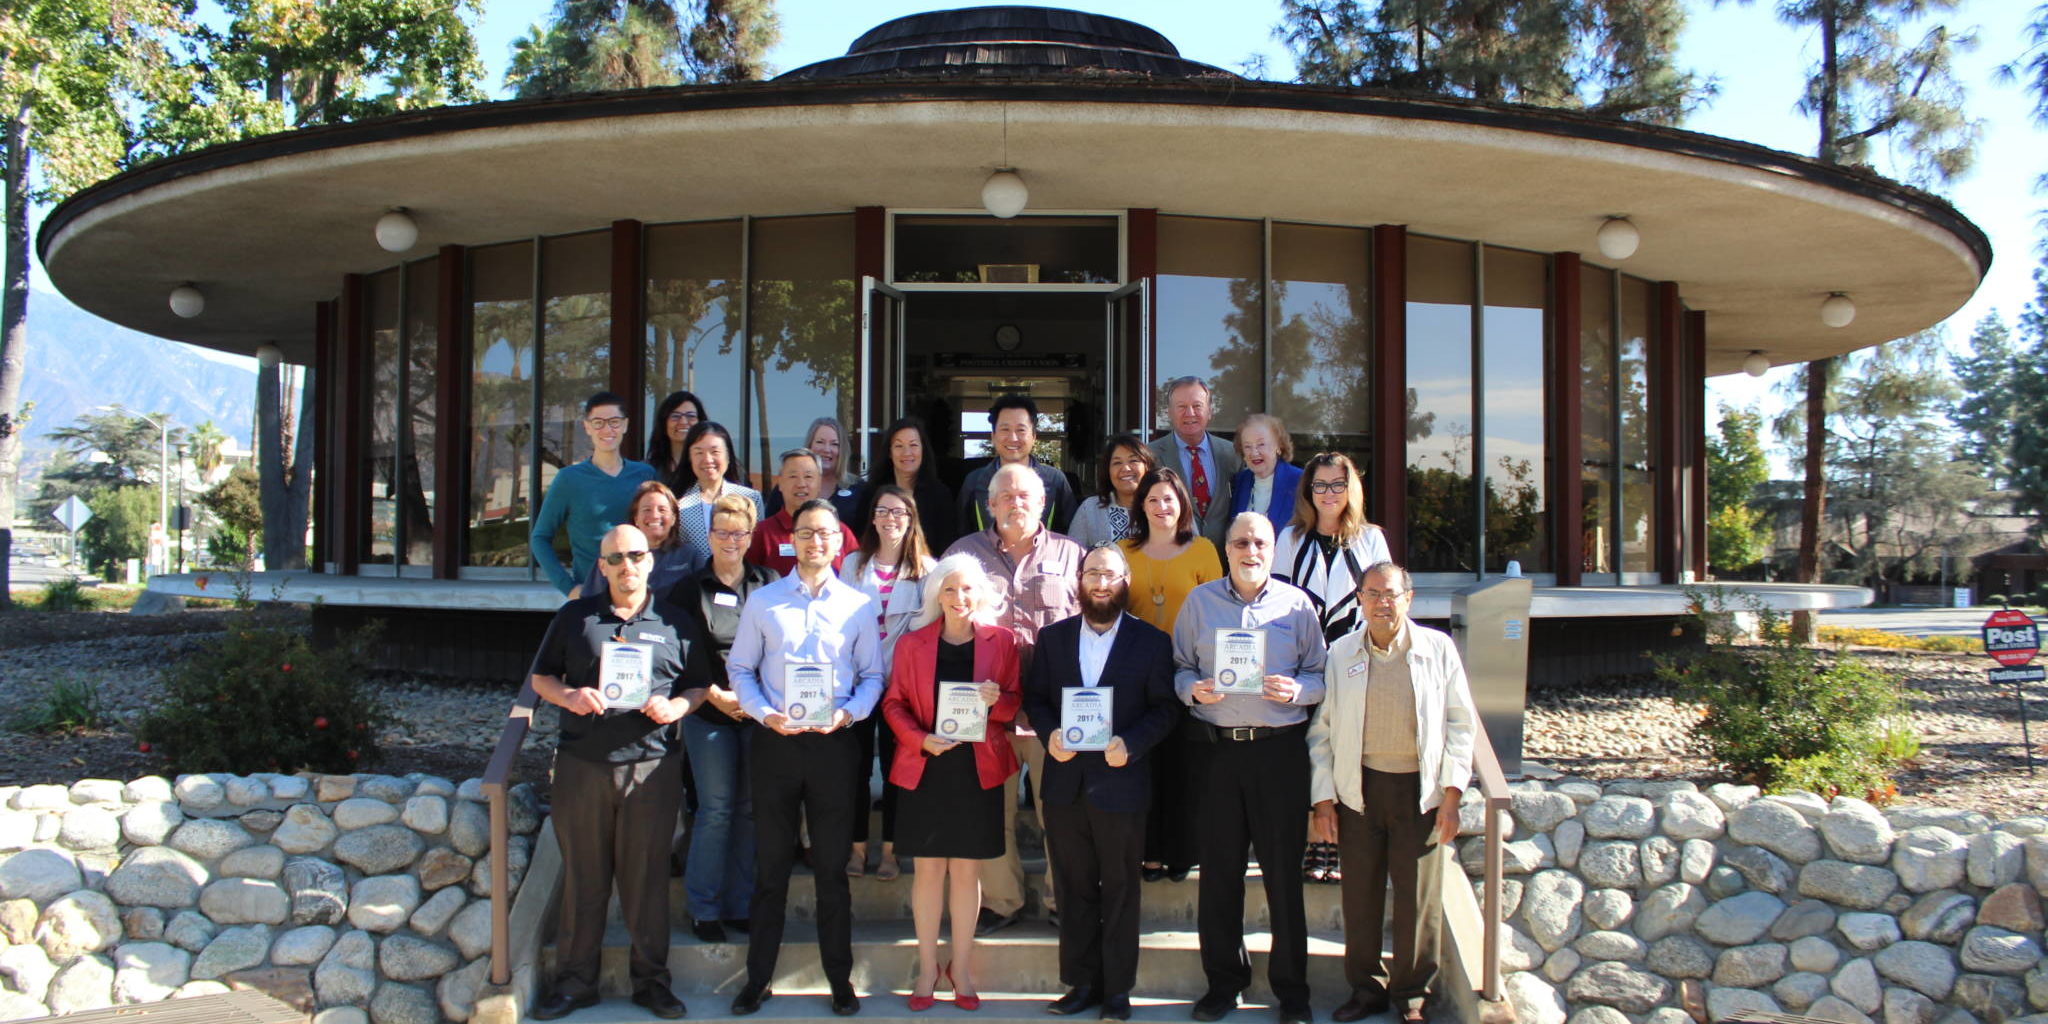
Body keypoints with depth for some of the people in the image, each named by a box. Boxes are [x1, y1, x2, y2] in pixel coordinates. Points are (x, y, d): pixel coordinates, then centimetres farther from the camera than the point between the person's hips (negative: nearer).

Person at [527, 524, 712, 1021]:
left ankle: (651, 979, 17)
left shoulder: (677, 624, 8)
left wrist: (676, 706, -9)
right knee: (582, 875, 7)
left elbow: (699, 685, 12)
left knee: (647, 877, 5)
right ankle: (575, 981, 18)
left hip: (650, 766, 0)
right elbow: (540, 677, 11)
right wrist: (567, 696, -9)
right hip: (582, 763, 1)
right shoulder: (575, 617, 9)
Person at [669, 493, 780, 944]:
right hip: (709, 715, -2)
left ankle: (740, 905, 18)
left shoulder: (769, 584, 6)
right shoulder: (690, 589, 3)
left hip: (760, 714, 2)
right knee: (716, 809, -1)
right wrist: (714, 694, -8)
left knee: (751, 808, 6)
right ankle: (704, 908, 12)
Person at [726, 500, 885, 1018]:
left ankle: (839, 978, 19)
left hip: (834, 742, 0)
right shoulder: (762, 601, 4)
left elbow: (873, 675, 6)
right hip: (776, 742, 0)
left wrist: (847, 713, -11)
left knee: (832, 867, 8)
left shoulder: (857, 605, 4)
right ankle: (758, 978, 19)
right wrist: (765, 714, -9)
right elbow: (740, 669, 6)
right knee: (770, 865, 8)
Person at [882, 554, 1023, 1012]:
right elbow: (894, 703, 3)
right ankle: (927, 967, 19)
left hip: (979, 770, 0)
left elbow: (1015, 701, 7)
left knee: (967, 870, 6)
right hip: (926, 769, 0)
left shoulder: (1002, 641, 2)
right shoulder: (912, 644, 2)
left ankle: (961, 967, 21)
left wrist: (995, 700, -15)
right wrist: (920, 739, -13)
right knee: (928, 869, 5)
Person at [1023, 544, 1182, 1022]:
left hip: (1120, 781, -2)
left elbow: (1166, 708, -3)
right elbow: (1034, 697, 8)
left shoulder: (1152, 642, -1)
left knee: (1119, 890, 7)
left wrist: (1130, 743, -17)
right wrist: (1049, 733, -11)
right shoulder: (1052, 637, 7)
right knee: (1075, 888, 11)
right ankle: (1081, 982, 22)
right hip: (1065, 781, 3)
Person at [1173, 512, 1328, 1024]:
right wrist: (1193, 689, -11)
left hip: (1281, 749, -1)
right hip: (1217, 748, 1)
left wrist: (1295, 690, -15)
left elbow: (1320, 675, 5)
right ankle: (1223, 979, 22)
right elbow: (1179, 668, 10)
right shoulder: (1199, 602, 8)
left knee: (1284, 868, 2)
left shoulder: (1297, 603, 5)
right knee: (1219, 869, 7)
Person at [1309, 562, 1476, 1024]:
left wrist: (1451, 793, -3)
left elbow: (1459, 724, 3)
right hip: (1359, 788, 1)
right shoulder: (1340, 653, 3)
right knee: (1360, 894, 7)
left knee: (1418, 896, 5)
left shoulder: (1438, 648, 0)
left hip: (1418, 788, -1)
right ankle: (1366, 987, 24)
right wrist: (1323, 798, 2)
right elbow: (1321, 729, 6)